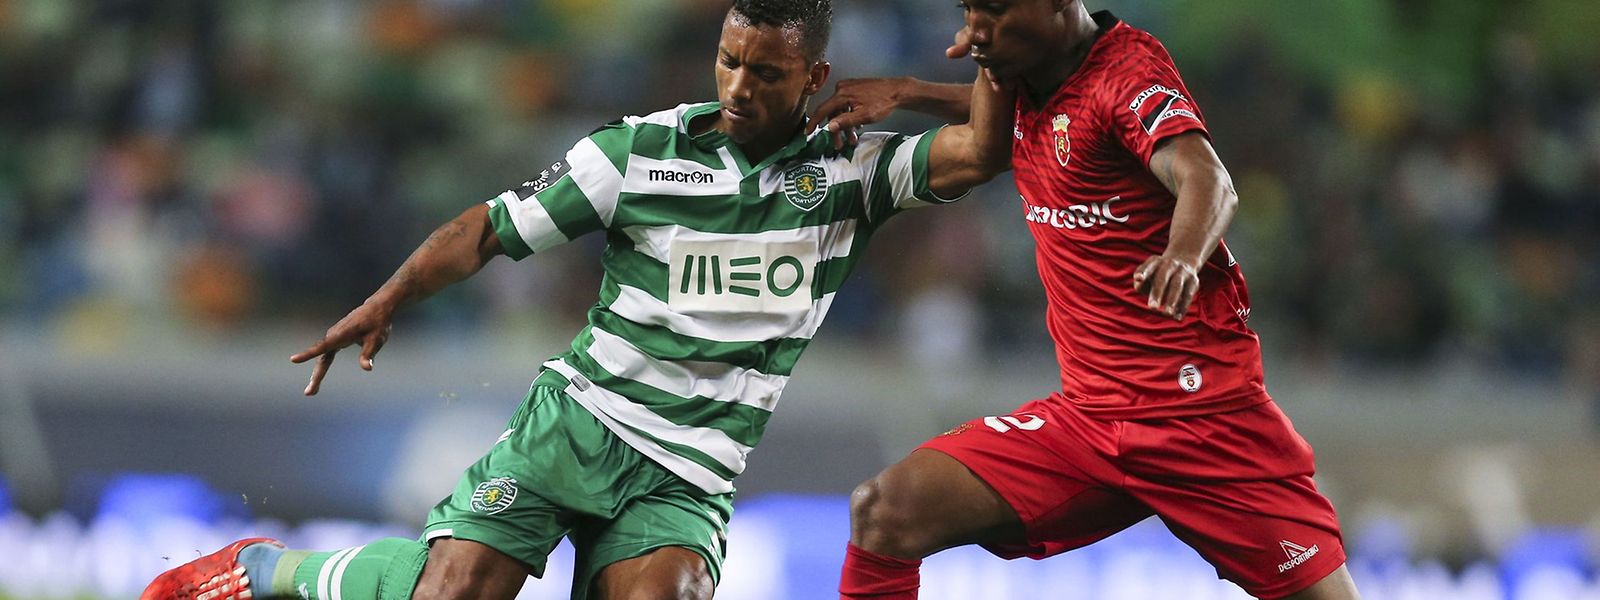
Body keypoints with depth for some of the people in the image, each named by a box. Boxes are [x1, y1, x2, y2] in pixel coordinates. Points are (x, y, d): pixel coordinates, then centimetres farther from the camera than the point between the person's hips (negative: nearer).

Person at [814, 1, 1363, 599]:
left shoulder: (1128, 67, -12)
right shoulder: (1027, 85, 9)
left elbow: (1207, 180, -30)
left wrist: (1183, 254, -51)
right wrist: (906, 94, 20)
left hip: (1204, 409, -6)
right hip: (1089, 410, 6)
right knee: (883, 512, -11)